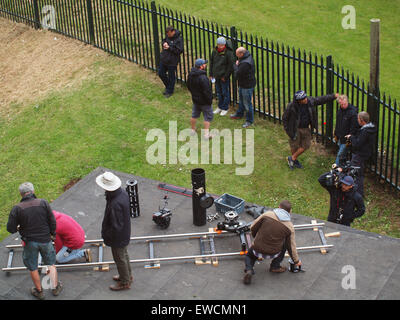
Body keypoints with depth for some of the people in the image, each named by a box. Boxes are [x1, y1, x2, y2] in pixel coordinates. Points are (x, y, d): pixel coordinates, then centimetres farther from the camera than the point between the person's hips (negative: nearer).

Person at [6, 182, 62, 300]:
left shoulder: (17, 208, -15)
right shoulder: (43, 203, -12)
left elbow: (10, 228, -11)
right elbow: (53, 222, -7)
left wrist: (18, 228, 11)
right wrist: (52, 234, 11)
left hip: (30, 242, -1)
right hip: (45, 240, 1)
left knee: (33, 268, 18)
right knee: (51, 263, 22)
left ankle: (39, 291, 32)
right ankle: (55, 287, 32)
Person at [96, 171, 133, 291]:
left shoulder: (115, 204, -39)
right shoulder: (123, 192, -12)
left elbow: (116, 226, -31)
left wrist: (106, 235, -16)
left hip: (118, 236, -9)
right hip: (125, 233, 9)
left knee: (120, 258, 14)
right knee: (124, 254, 28)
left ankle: (125, 282, 34)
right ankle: (127, 275, 49)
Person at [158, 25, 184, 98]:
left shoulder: (179, 39, -19)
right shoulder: (168, 36, 2)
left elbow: (179, 51, -21)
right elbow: (164, 41, 21)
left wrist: (169, 48, -24)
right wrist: (164, 43, -3)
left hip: (172, 62, -8)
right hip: (163, 59, 8)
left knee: (171, 76, 6)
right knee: (161, 73, 17)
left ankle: (170, 91, 24)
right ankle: (167, 86, 39)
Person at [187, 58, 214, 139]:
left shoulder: (190, 75, -3)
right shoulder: (203, 78, -30)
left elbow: (189, 86, 12)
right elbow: (207, 91, -26)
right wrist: (210, 100, -14)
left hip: (195, 99, 8)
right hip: (204, 101, -8)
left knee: (194, 115, 24)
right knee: (208, 117, 7)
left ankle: (193, 130, 39)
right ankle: (206, 134, 8)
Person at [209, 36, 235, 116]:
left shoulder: (228, 53, -18)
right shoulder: (214, 51, -1)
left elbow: (231, 65, -14)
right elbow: (211, 62, 10)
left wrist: (225, 76, -13)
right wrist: (211, 74, 8)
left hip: (224, 77, -6)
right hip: (216, 76, 6)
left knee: (225, 92, 5)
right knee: (218, 92, 17)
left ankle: (225, 108, 19)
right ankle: (220, 107, 32)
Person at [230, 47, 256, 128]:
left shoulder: (246, 63, -33)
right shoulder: (248, 57, 0)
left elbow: (237, 74, -27)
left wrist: (235, 65, -11)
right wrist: (237, 64, -8)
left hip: (247, 86, -11)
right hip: (243, 84, 11)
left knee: (247, 103, 3)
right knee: (241, 100, 28)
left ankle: (249, 121, 17)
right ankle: (239, 114, 49)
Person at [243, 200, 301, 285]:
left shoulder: (267, 214, -8)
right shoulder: (290, 227, -5)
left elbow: (253, 228, 0)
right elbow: (291, 246, 4)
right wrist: (296, 261, 21)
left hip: (257, 249, 0)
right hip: (273, 254, 0)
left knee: (249, 256, 33)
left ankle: (249, 269, 0)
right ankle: (275, 266, 21)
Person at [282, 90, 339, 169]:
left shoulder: (309, 101, -13)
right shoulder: (291, 106, -25)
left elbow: (321, 99, 1)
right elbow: (284, 118, -12)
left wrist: (334, 96, 0)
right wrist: (287, 130, -10)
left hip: (306, 128, 5)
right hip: (295, 129, -5)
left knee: (306, 145, 11)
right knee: (294, 146, 9)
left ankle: (292, 158, 32)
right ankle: (294, 160, 36)